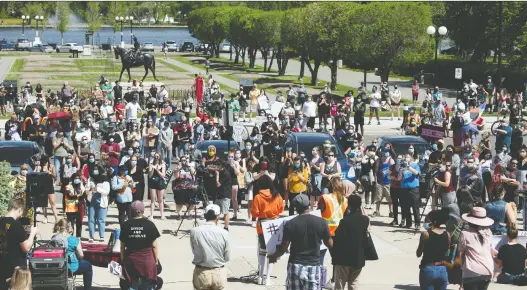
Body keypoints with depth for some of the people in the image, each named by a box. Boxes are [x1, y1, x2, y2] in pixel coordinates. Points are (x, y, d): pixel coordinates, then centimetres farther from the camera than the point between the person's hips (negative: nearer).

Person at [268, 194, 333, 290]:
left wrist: (274, 256, 15)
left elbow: (283, 248, -4)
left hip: (296, 265, -1)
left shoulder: (290, 224, -8)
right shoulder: (321, 222, -4)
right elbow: (330, 245, 4)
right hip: (314, 266, 1)